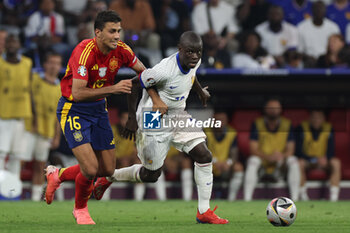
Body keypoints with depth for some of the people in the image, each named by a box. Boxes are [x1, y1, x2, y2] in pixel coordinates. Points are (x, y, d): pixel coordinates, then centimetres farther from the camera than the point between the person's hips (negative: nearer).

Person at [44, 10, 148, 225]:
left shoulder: (121, 50, -8)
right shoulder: (85, 52, -27)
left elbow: (143, 72, 10)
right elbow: (77, 94, -32)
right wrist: (113, 89, -36)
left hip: (98, 110, 7)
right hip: (73, 110, -7)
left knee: (108, 170, 6)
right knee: (90, 168, -18)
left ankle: (58, 175, 31)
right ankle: (81, 209, 14)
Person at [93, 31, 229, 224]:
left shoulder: (194, 62, -7)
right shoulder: (164, 70, -31)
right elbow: (134, 84, -21)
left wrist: (200, 91, 32)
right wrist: (132, 119, -17)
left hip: (177, 118, 7)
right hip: (155, 121, -7)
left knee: (204, 156, -8)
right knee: (151, 175, 4)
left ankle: (204, 212, 0)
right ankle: (108, 177, 31)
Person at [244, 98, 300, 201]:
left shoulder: (287, 124, -1)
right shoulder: (257, 124, -5)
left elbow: (290, 149, -3)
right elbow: (253, 149, -11)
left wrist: (282, 156, -27)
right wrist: (268, 157, -30)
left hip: (280, 165, 1)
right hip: (262, 162, -1)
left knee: (293, 161, -28)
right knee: (253, 161, -33)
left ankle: (294, 199, -28)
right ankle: (247, 199, -37)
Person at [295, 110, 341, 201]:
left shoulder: (329, 129, -1)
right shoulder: (302, 128, -9)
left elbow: (331, 151, -3)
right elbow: (298, 152, -14)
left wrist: (325, 159, -27)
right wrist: (314, 160, -26)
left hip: (324, 160, 2)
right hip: (308, 160, -2)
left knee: (336, 163, -28)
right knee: (300, 163, -36)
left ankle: (333, 197, -32)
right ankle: (303, 196, -29)